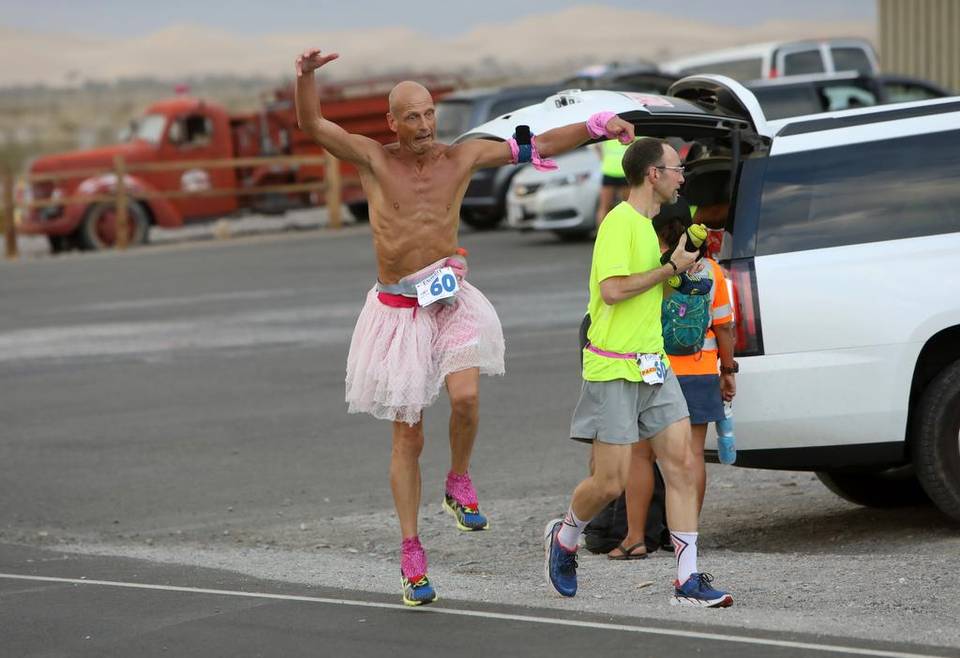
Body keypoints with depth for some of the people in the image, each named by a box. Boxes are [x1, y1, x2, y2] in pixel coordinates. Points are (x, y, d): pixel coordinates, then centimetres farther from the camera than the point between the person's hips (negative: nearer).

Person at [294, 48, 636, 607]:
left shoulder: (462, 156, 1)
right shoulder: (374, 158, -4)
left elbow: (537, 147, 3)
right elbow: (311, 124, -14)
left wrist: (598, 126, -6)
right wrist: (307, 75, -31)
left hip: (451, 302, 1)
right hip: (398, 311, -1)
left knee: (465, 396, -28)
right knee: (407, 440, 4)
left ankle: (459, 482, 3)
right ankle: (411, 552, 16)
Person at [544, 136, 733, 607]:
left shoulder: (649, 225, 17)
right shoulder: (620, 222, -13)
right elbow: (613, 289, -24)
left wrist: (686, 260, 15)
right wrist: (671, 268, -15)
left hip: (653, 365, 9)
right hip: (614, 369, -9)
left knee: (682, 464, -3)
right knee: (611, 482, -4)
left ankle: (688, 581, -3)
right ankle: (564, 538, 26)